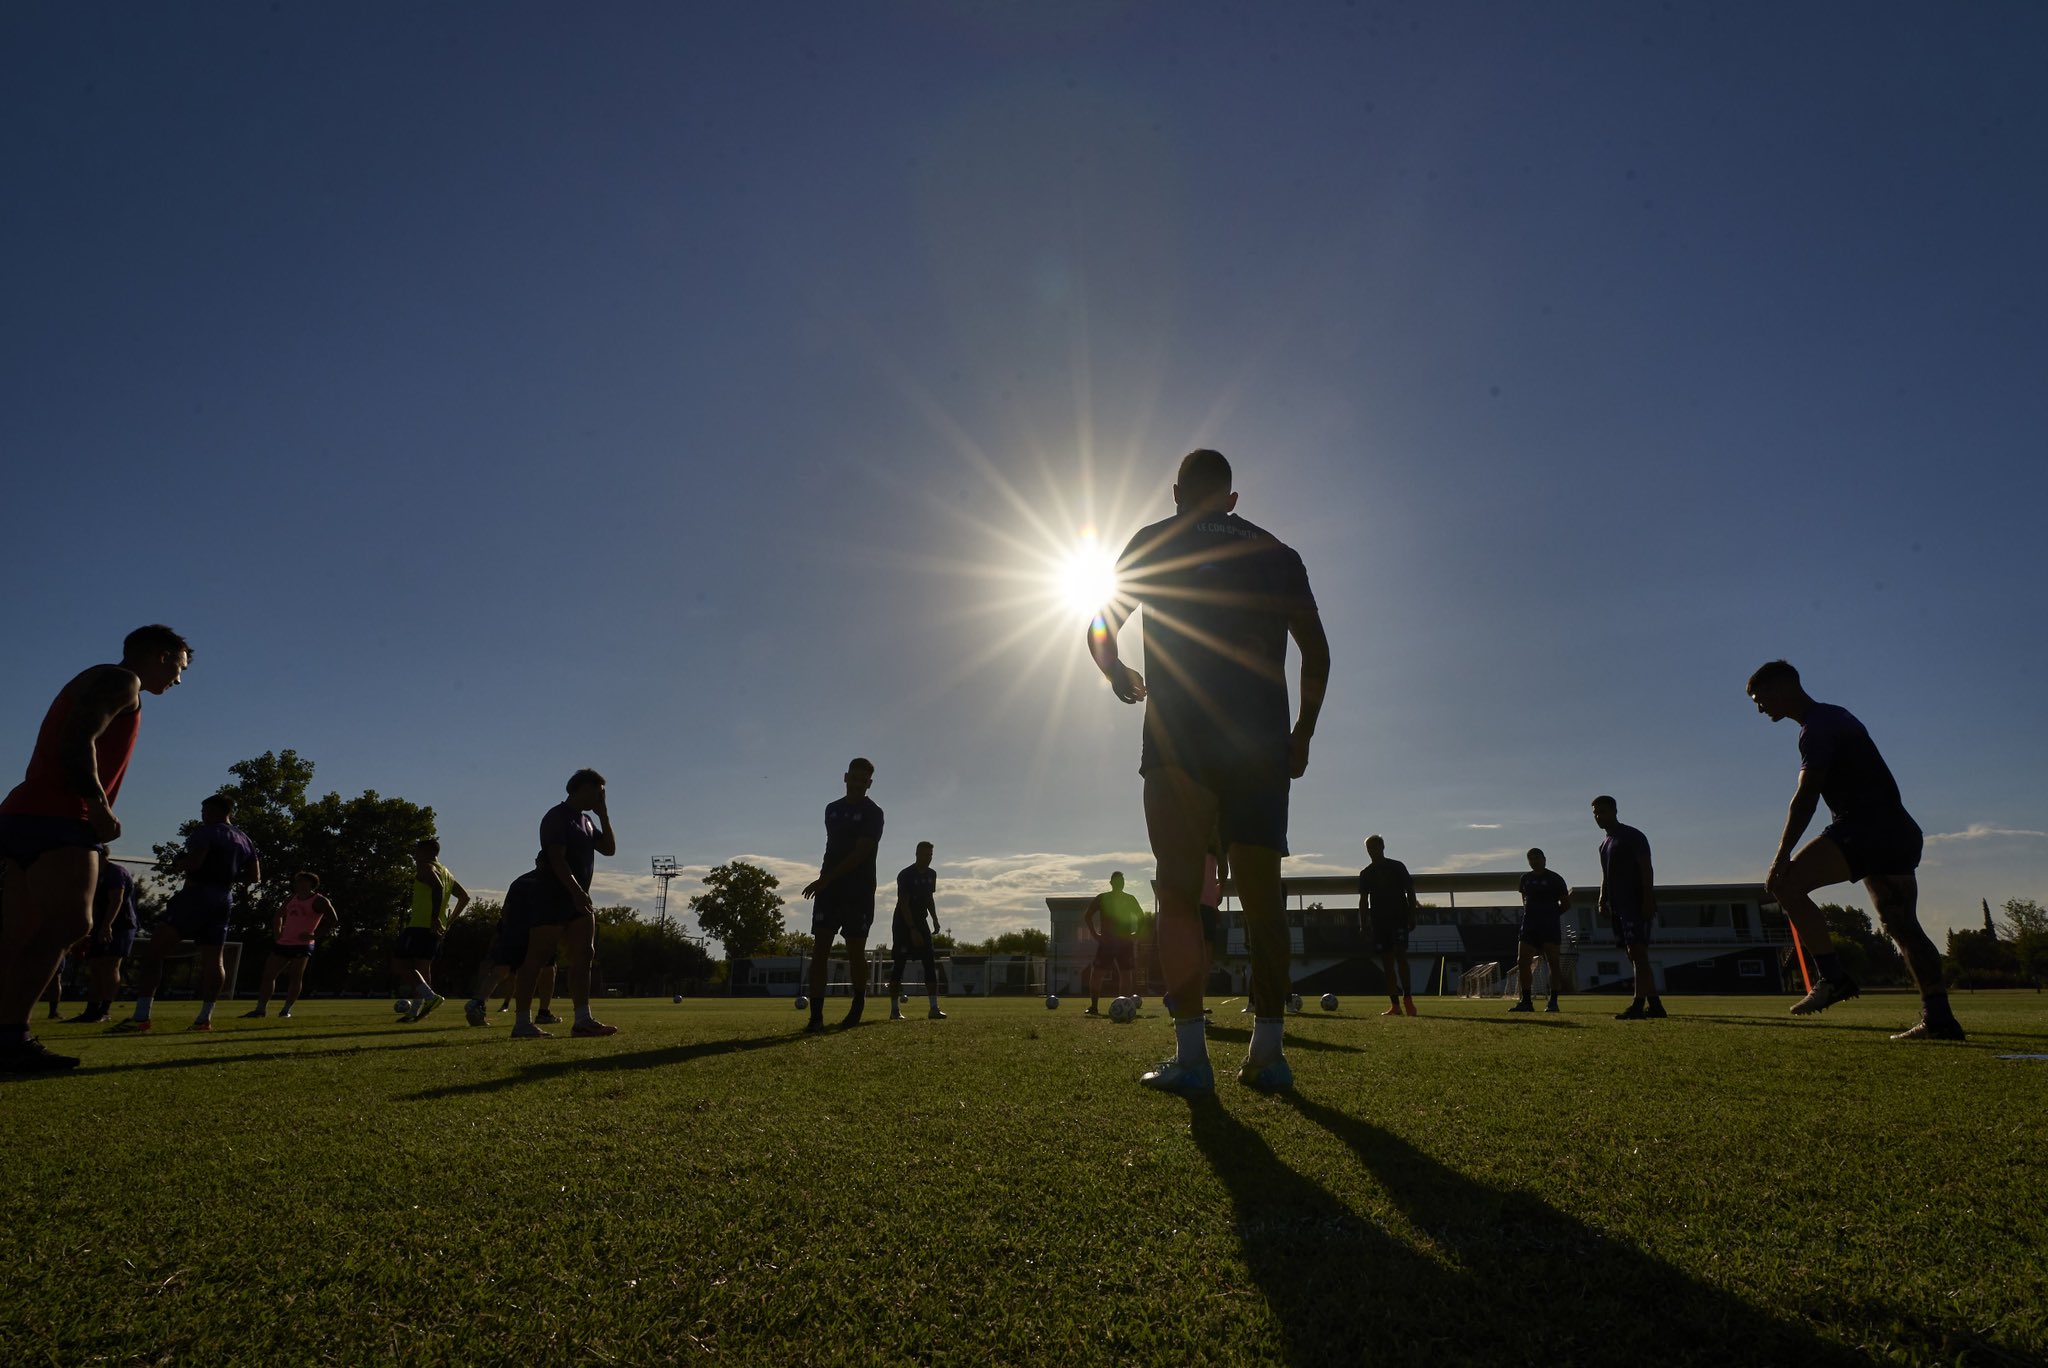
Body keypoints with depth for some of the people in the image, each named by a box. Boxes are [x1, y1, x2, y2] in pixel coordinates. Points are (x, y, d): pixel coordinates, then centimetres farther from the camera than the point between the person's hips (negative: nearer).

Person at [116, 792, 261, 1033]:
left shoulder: (206, 832, -5)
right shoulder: (244, 839, 17)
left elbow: (193, 861, -20)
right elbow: (255, 876, 17)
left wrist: (180, 863, 0)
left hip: (197, 895, -7)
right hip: (224, 900, 8)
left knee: (155, 950, -6)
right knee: (213, 959, 8)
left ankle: (141, 1015, -13)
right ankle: (205, 1017, 6)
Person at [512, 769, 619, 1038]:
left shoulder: (586, 822, 18)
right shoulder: (557, 817, -10)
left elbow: (609, 849, 17)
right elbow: (557, 858, -20)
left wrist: (604, 816, 9)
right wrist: (577, 891, -26)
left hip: (578, 900, 9)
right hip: (552, 898, -9)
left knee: (583, 956, 2)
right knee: (538, 958, -4)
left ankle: (583, 1019, 1)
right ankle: (522, 1021, 0)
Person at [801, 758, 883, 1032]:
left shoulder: (872, 814, -4)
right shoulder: (832, 809, 14)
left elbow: (860, 853, -14)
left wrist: (825, 879, -20)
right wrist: (823, 882, 13)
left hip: (859, 892, -4)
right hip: (829, 889, 4)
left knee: (856, 951, 0)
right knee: (820, 948, -6)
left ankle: (857, 1010, 17)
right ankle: (816, 1015, -7)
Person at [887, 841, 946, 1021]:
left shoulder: (931, 874, 6)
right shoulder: (905, 875, -16)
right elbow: (903, 904, -21)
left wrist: (935, 920, 7)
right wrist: (913, 930, -26)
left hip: (921, 922, 6)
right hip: (903, 924, -6)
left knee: (931, 963, -4)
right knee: (899, 965, -4)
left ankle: (934, 1008, -6)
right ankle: (894, 1010, 4)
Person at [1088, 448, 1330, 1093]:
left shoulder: (1155, 543, 9)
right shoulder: (1276, 553, 16)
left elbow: (1100, 633, 7)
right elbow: (1316, 652, 12)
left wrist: (1121, 678, 27)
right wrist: (1303, 733, 20)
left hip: (1179, 741, -3)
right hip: (1261, 744, 3)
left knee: (1179, 894, -1)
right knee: (1262, 894, 8)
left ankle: (1191, 1053, -5)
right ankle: (1267, 1052, 9)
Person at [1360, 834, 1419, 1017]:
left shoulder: (1397, 867, 3)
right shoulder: (1366, 873, 11)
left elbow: (1410, 892, 2)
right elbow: (1364, 899, 13)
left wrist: (1412, 916, -6)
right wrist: (1364, 923, 5)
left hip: (1399, 918, -3)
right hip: (1378, 920, 4)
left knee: (1400, 954, -19)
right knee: (1386, 962, 1)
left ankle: (1407, 998, -16)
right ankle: (1395, 1005, 2)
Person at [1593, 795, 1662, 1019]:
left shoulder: (1632, 836, -5)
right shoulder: (1605, 843, 20)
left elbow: (1646, 869, -12)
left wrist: (1648, 900, -19)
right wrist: (1603, 900, 14)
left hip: (1636, 904, -9)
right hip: (1617, 906, 9)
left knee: (1637, 953, -14)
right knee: (1635, 955, 8)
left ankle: (1638, 1005, -19)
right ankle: (1654, 1005, 12)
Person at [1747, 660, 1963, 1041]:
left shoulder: (1818, 726, -10)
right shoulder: (1832, 717, 22)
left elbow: (1806, 796, -19)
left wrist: (1782, 854, -20)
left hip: (1867, 825, -11)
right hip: (1897, 832, 11)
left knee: (1786, 884, -18)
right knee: (1902, 923, 10)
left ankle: (1834, 977, -18)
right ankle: (1938, 1017, 11)